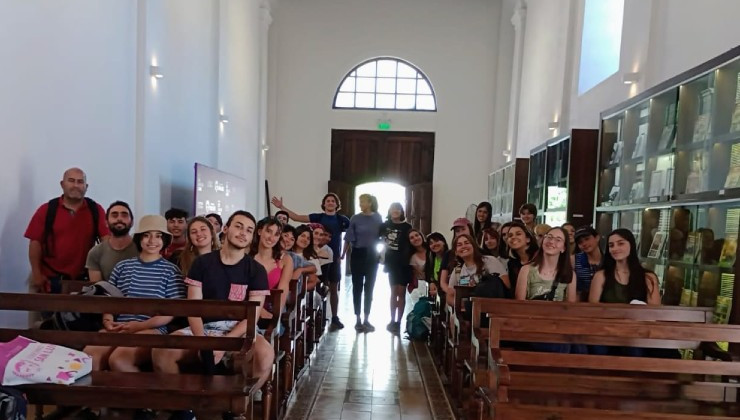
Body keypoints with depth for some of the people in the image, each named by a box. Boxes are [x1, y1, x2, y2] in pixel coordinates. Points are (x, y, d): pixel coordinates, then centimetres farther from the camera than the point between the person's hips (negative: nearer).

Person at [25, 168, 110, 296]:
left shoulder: (95, 210, 2)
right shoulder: (46, 210, 1)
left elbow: (106, 238, -6)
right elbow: (35, 242, 0)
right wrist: (36, 273, -4)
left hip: (83, 279, 1)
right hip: (50, 278, 0)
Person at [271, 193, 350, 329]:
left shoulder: (342, 219, 2)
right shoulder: (318, 217, 2)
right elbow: (297, 217, -2)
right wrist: (282, 207, -10)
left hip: (334, 257, 0)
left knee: (334, 289, 9)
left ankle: (335, 318, 18)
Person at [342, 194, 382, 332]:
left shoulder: (378, 218, 1)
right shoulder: (355, 219, -3)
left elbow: (381, 237, 7)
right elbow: (348, 239, -4)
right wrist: (343, 255, -7)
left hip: (372, 256, 2)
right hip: (358, 254, -1)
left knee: (369, 287, 8)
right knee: (357, 287, 4)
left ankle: (366, 320, 18)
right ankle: (358, 320, 12)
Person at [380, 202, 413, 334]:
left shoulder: (407, 227, -4)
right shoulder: (385, 225, 4)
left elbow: (410, 246, -5)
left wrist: (408, 261, -10)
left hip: (403, 263, -2)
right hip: (391, 262, 3)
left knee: (401, 293, 1)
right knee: (393, 292, 10)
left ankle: (398, 322, 6)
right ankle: (392, 320, 18)